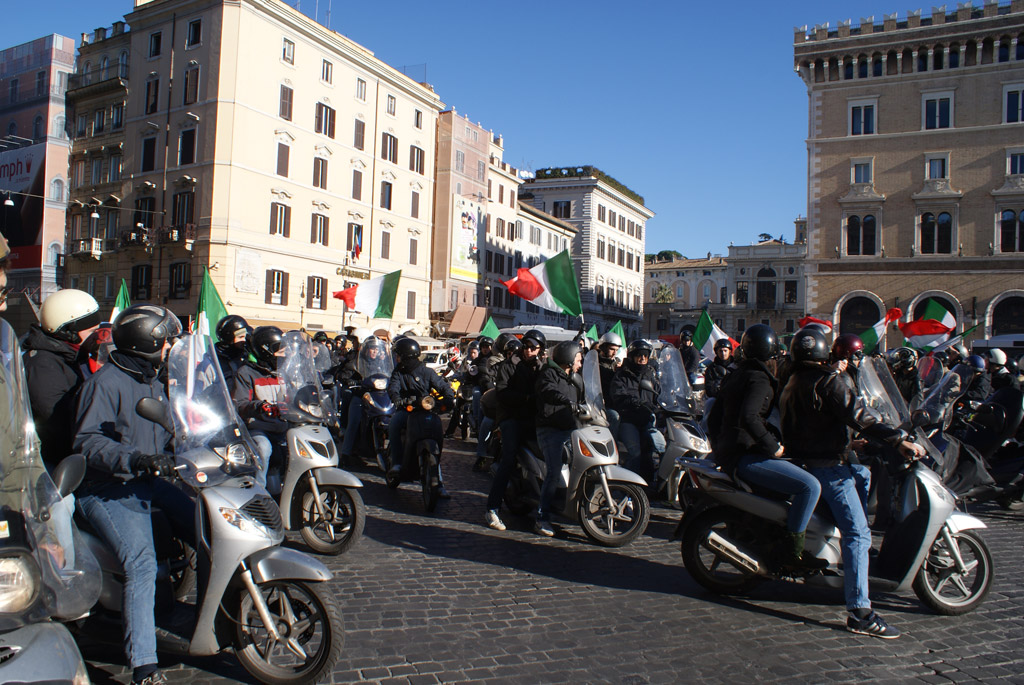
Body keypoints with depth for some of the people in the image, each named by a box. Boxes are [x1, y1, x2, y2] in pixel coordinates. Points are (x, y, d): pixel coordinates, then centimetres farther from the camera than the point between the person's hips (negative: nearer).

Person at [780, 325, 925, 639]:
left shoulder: (794, 383, 12)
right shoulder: (829, 381, -14)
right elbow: (858, 417, -24)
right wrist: (899, 439, -26)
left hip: (802, 458, 10)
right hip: (827, 466, -10)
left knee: (864, 474, 33)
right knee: (857, 532, -12)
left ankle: (862, 553, 33)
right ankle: (859, 613, -16)